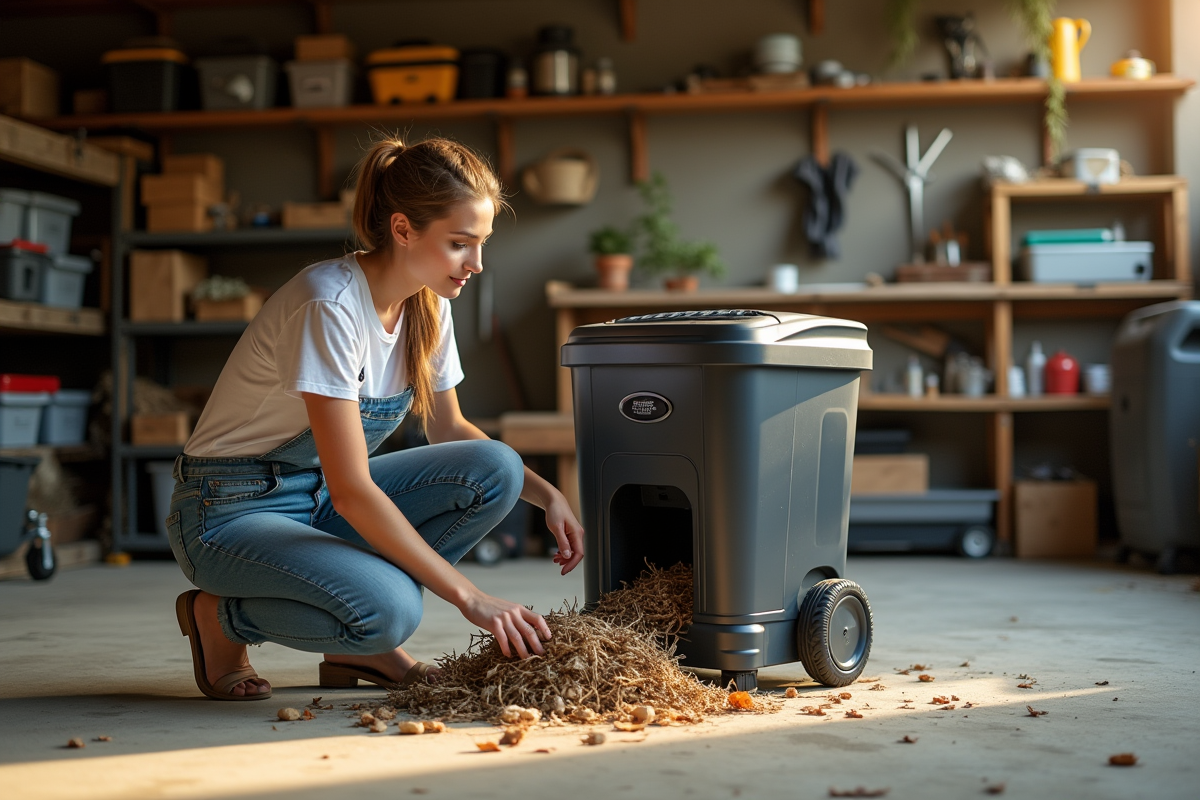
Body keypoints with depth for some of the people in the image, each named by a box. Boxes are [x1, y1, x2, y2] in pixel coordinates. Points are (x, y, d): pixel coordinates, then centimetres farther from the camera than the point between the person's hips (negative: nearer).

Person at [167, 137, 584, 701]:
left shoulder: (428, 305, -2)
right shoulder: (330, 305, -27)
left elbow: (448, 430, 14)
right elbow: (351, 490, -31)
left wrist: (545, 494, -1)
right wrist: (470, 597, -31)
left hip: (321, 499, 8)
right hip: (234, 510, -8)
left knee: (496, 469, -15)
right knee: (386, 609, -34)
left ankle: (361, 646, -1)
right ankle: (220, 616, -4)